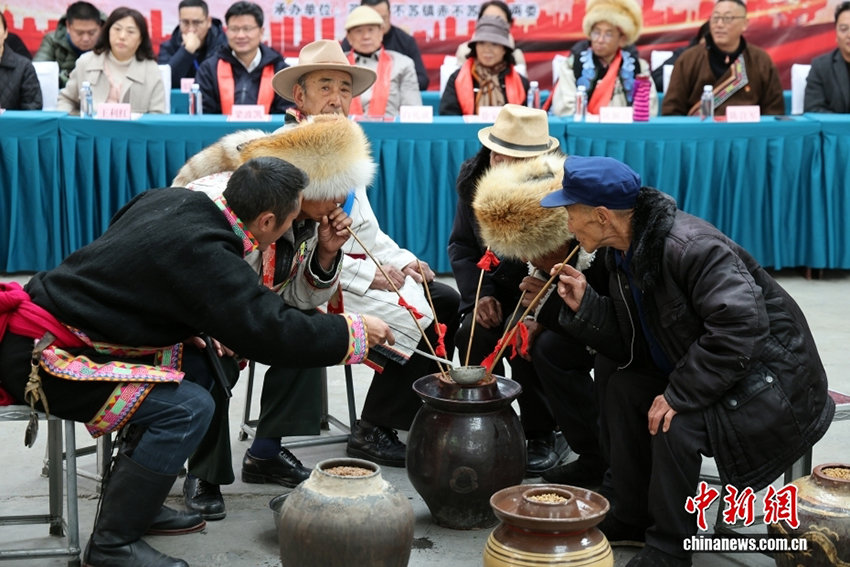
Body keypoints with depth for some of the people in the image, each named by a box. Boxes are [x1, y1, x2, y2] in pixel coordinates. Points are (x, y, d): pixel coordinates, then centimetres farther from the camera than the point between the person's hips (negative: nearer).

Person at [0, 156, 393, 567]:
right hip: (39, 354, -9)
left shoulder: (172, 199, 4)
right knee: (187, 408, -17)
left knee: (196, 368, 8)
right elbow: (274, 334, -21)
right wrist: (355, 331, -6)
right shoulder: (203, 255, -22)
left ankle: (139, 502, 14)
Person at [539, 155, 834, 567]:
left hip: (772, 380, -10)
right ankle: (634, 518, 15)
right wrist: (583, 305, -9)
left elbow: (740, 328, -36)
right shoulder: (623, 254, 2)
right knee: (624, 387, 3)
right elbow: (634, 345, 5)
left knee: (676, 423, -27)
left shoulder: (690, 246, -28)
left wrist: (679, 395, -31)